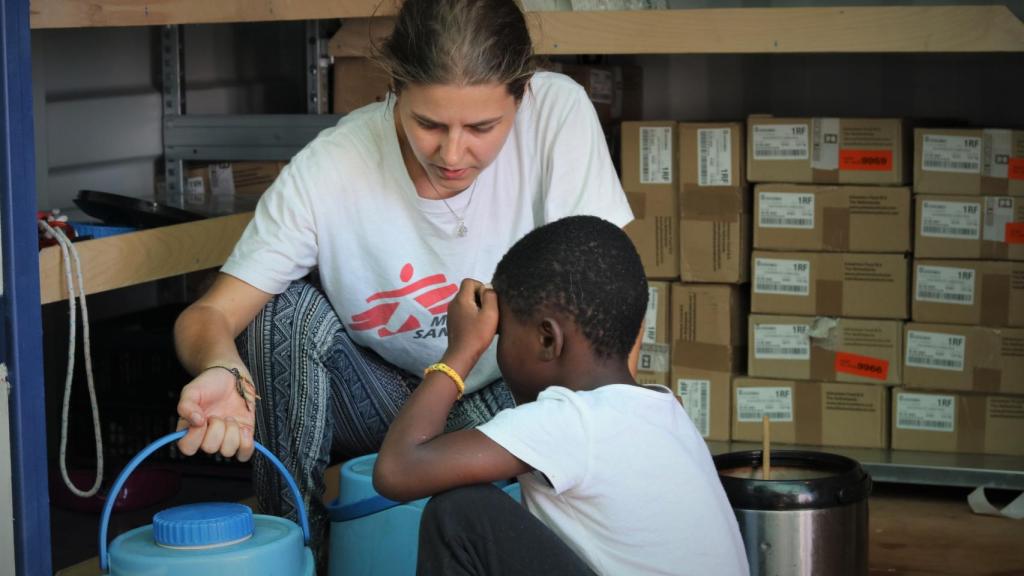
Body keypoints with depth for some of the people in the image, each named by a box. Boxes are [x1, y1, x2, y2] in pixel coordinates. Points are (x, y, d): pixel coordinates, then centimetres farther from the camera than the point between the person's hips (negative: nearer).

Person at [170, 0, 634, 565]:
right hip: (384, 402, 1)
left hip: (509, 393, -1)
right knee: (289, 309, -26)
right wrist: (222, 371, -45)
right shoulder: (326, 171, -22)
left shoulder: (557, 112, -22)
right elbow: (209, 313, -21)